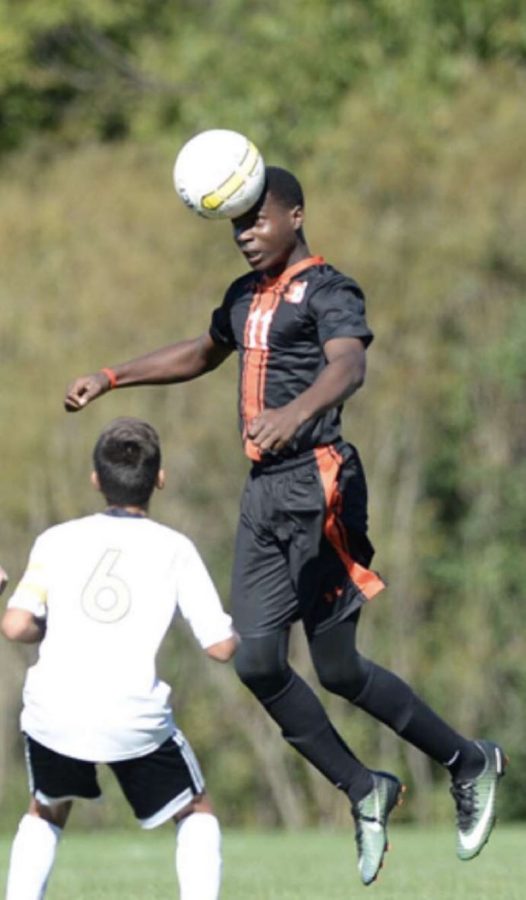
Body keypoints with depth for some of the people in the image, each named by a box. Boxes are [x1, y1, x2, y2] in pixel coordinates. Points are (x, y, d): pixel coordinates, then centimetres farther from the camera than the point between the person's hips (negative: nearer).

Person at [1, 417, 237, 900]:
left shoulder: (58, 540, 9)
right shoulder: (175, 549, 5)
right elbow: (221, 646, 2)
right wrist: (234, 625, 24)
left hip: (53, 711, 2)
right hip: (134, 716, -2)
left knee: (45, 814, 30)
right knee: (196, 812, 21)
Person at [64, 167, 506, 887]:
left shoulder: (326, 290, -9)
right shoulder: (247, 296, 18)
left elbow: (349, 366, -29)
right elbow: (202, 354, 38)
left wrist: (294, 412, -49)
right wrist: (110, 379, 33)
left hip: (315, 486, -8)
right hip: (263, 493, 8)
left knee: (337, 668, -7)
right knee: (257, 662, -2)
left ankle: (470, 764, 12)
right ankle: (364, 792, 12)